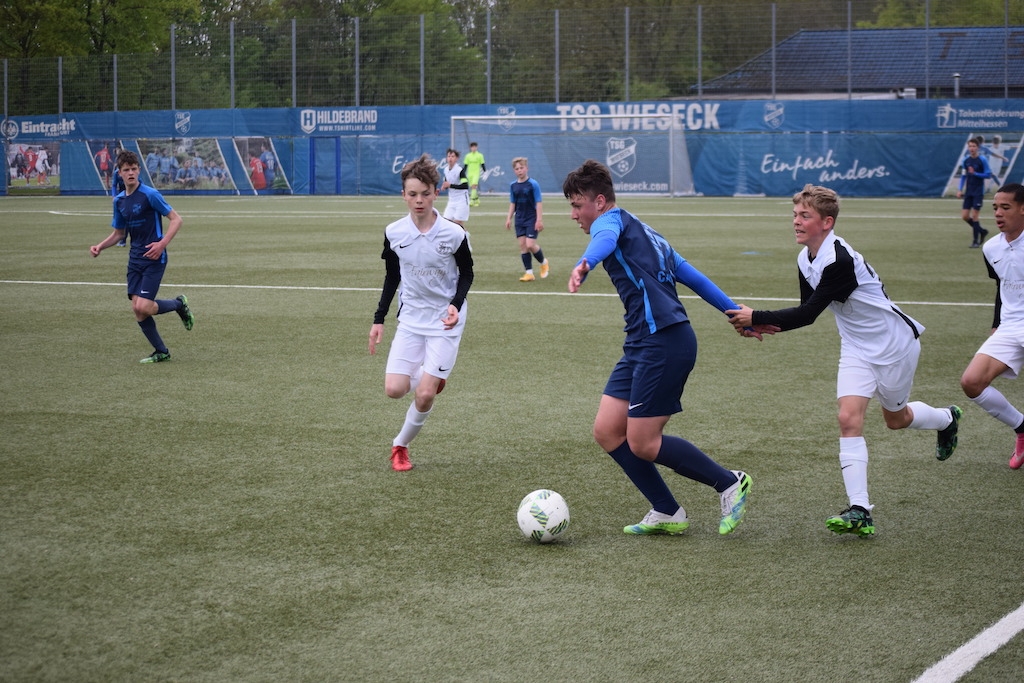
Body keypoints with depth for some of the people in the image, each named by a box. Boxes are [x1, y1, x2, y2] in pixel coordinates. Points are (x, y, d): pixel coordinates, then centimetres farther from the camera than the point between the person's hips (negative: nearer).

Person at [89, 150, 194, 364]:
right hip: (135, 259, 7)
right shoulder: (119, 201, 9)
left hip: (154, 258, -7)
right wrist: (100, 246, 3)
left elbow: (176, 219, -11)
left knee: (143, 307, -16)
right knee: (137, 309, -1)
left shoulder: (150, 194, -12)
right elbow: (118, 233, 20)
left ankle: (179, 304, 12)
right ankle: (161, 352, 14)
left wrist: (162, 243, -23)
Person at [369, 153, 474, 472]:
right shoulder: (394, 233, -5)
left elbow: (467, 274, 1)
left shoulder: (454, 234, -14)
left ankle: (401, 445, 16)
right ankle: (431, 378, 24)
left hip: (445, 323, -3)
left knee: (425, 395, -10)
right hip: (410, 319, 3)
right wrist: (378, 320, 8)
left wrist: (456, 304, -17)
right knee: (394, 389, -9)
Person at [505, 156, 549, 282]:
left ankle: (543, 262, 16)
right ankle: (529, 272, 6)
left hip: (532, 219, -5)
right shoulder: (513, 186, 5)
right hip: (519, 220, 5)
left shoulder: (533, 184, -10)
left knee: (530, 245, -12)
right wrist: (509, 218, 10)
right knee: (522, 245, 1)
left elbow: (539, 202, -10)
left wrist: (539, 220, -14)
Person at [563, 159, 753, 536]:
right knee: (607, 431, 5)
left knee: (643, 444, -6)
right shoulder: (644, 233, 26)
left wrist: (584, 264, -52)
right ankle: (667, 513, 11)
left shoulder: (613, 220, -3)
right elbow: (693, 277, 29)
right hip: (641, 346, 10)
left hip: (665, 342, -10)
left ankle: (729, 483, 10)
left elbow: (606, 237, -30)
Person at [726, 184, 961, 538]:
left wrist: (756, 318, -32)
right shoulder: (805, 260, -3)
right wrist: (768, 325, -13)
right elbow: (806, 312, 4)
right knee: (849, 418, -11)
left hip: (894, 343, -6)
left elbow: (808, 313, -33)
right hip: (857, 348, 7)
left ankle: (948, 419, 50)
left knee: (896, 418, 15)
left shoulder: (840, 260, -32)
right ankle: (859, 511, -14)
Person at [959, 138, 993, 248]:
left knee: (974, 216, -9)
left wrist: (975, 173, -20)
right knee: (965, 216, 1)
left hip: (978, 192, -5)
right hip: (968, 192, 5)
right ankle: (982, 231, 24)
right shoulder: (966, 160, 5)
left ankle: (976, 241, 1)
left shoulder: (982, 160, -9)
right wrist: (960, 190, 6)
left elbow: (988, 175, -9)